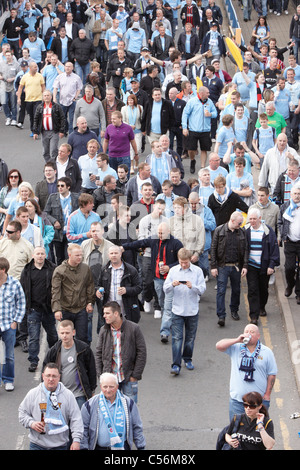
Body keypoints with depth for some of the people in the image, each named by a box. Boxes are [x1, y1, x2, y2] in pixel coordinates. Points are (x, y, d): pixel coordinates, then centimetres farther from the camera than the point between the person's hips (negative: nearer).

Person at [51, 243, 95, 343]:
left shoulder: (86, 269, 4)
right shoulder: (59, 270, -6)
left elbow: (90, 286, 13)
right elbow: (55, 291, -9)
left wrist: (90, 303, 7)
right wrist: (56, 309, -17)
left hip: (82, 310, 2)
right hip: (65, 310, -2)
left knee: (82, 337, 3)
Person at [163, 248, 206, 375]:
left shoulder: (197, 271, -2)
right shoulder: (173, 270, 2)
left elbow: (202, 289, -6)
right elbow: (165, 288, 1)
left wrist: (193, 287, -25)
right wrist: (172, 285, -20)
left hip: (192, 310, 0)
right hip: (177, 310, 0)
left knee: (190, 337, 12)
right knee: (177, 337, -7)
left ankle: (187, 359, 31)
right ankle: (176, 365, -9)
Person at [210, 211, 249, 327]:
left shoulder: (242, 232, 4)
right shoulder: (219, 230, -4)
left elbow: (245, 250, 7)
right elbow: (213, 249, -3)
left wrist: (245, 266, -2)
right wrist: (213, 266, -8)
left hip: (236, 266, 3)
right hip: (222, 266, -3)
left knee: (236, 290, 13)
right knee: (221, 291, -7)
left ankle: (234, 311, 32)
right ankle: (221, 316, -6)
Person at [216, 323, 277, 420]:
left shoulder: (267, 352, 3)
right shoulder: (236, 348, 5)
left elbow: (272, 374, 4)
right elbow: (219, 346, -7)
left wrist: (267, 395, -1)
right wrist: (237, 340, -14)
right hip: (237, 400, 1)